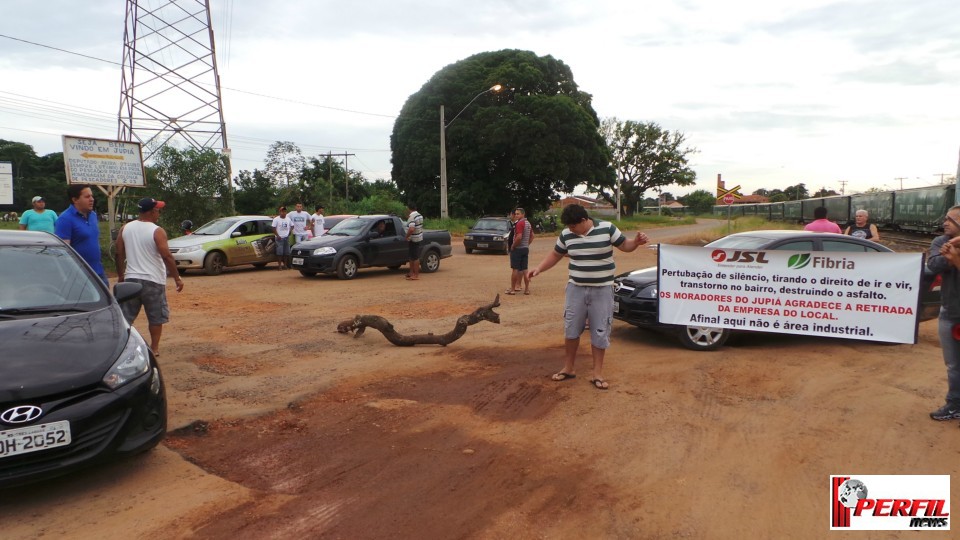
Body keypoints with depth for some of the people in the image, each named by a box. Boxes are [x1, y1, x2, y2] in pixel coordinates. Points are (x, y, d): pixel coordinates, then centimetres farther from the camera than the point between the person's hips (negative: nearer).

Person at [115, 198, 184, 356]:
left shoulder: (125, 229, 4)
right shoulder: (157, 231, -12)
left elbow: (119, 255, 8)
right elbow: (167, 256, -17)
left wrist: (120, 276, 19)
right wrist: (177, 278, -10)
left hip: (131, 279, 4)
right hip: (153, 280, -4)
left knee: (126, 316, 11)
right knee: (156, 317, 10)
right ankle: (154, 348, 15)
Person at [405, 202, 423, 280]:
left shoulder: (412, 217, -20)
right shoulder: (419, 215, 10)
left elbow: (411, 229, -33)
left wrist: (407, 236, -17)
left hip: (413, 239, -10)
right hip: (419, 238, 10)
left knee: (415, 257, -4)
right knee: (412, 256, 17)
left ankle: (416, 275, 0)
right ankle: (412, 272, 25)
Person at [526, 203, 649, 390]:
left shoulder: (607, 228, -10)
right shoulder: (566, 235, -2)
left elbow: (624, 245, 0)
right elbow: (555, 255, 11)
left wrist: (636, 242, -21)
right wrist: (539, 269, -2)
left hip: (602, 290, -2)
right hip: (576, 288, 3)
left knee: (600, 332, 5)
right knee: (571, 329, 8)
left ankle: (597, 373, 16)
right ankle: (568, 368, 25)